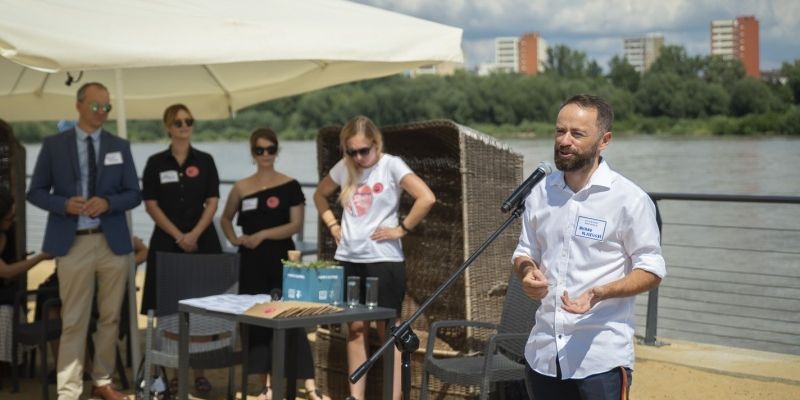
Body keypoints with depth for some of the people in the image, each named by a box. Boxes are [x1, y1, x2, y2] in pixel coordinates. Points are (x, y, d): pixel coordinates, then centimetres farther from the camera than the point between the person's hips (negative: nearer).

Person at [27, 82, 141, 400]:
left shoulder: (120, 146, 8)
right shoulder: (54, 145, 2)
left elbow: (134, 194, 7)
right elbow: (35, 192, 3)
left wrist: (107, 202, -13)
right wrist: (65, 204, -16)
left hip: (113, 242, 3)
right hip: (73, 243, -3)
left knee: (110, 317, 11)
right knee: (73, 321, -2)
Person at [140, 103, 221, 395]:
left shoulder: (205, 161, 6)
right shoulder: (156, 163, 3)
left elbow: (212, 202, 2)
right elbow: (151, 205, -2)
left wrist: (195, 234, -12)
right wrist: (178, 236, -11)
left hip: (203, 241, 1)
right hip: (167, 242, -1)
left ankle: (200, 371, 5)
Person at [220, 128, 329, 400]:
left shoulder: (290, 186, -1)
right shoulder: (241, 188, 6)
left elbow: (296, 225, -8)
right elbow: (225, 219, 20)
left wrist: (263, 235, -16)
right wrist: (234, 238, 1)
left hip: (282, 259, -3)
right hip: (252, 262, 3)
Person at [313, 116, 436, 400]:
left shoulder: (391, 165, -8)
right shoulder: (343, 168, 8)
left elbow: (426, 198, -19)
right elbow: (320, 195, 25)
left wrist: (402, 229, -15)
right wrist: (333, 225, 12)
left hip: (383, 259, -5)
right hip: (349, 259, 5)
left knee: (387, 330, -1)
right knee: (355, 328, 10)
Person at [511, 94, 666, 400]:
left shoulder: (630, 199, -8)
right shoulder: (540, 193, 8)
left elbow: (651, 271, -5)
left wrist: (600, 293, -22)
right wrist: (527, 272, -5)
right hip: (543, 353, 5)